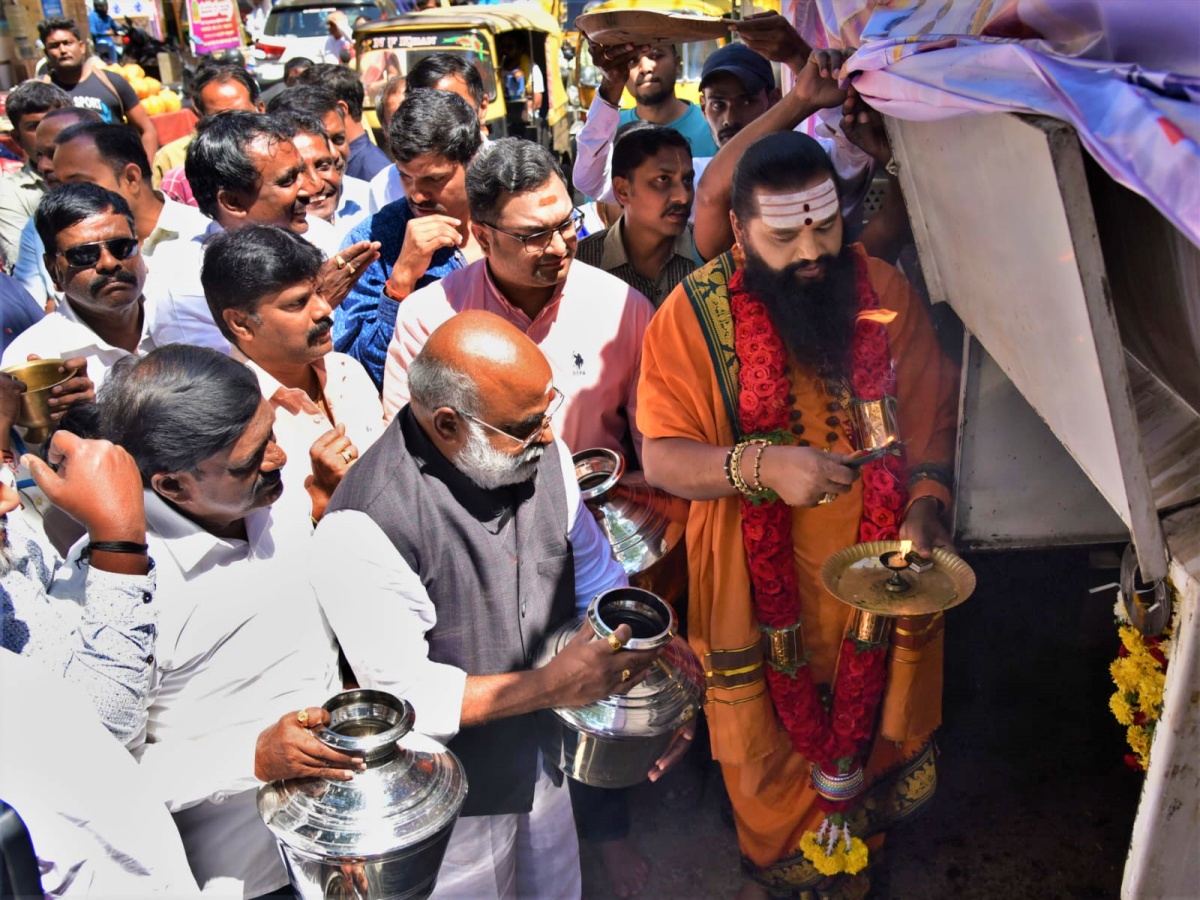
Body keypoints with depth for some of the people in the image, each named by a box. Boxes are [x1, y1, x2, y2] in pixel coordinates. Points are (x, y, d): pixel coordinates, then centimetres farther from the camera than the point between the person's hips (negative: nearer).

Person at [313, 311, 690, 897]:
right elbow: (404, 695, -25)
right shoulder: (366, 525, -31)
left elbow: (595, 573, 3)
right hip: (451, 801, -6)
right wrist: (551, 686, -28)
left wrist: (654, 674, -8)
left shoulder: (540, 450, -11)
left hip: (545, 757, 6)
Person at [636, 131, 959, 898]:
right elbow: (662, 458, -15)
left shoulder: (885, 290, -5)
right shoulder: (694, 314, -14)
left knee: (872, 726, 23)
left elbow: (930, 413, 2)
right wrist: (763, 466, -31)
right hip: (762, 584, -2)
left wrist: (926, 504, -14)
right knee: (775, 740, 17)